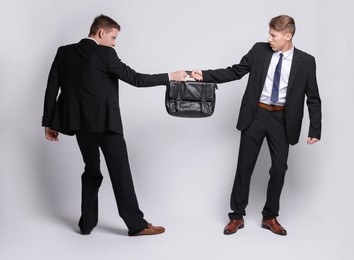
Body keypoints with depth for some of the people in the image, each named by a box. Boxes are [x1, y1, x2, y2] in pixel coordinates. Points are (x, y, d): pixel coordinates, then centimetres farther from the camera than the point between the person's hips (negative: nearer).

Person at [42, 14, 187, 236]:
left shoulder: (64, 52, 7)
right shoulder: (105, 54, -9)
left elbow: (51, 89, 6)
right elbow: (135, 79, -10)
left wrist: (49, 122, 11)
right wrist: (170, 77, -2)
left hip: (80, 123, 6)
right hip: (105, 122, -6)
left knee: (91, 172, 18)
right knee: (121, 173, 1)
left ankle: (87, 224, 20)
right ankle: (137, 225, 6)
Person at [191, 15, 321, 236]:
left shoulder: (306, 61, -4)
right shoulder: (259, 50, -2)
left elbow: (313, 98, -1)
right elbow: (235, 72, 1)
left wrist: (315, 129, -5)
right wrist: (205, 75, -10)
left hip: (282, 119, 0)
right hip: (256, 115, 0)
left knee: (279, 168, 4)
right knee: (245, 166, 4)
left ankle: (270, 217, 22)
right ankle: (237, 216, 17)